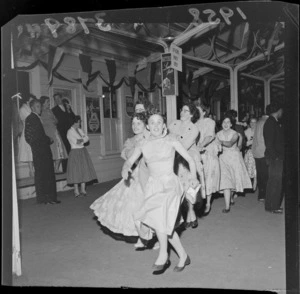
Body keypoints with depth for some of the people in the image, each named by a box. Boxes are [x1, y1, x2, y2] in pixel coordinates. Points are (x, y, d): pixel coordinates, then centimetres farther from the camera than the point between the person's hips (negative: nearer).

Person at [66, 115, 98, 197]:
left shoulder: (80, 130, 14)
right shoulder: (70, 132, -8)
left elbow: (87, 138, 5)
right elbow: (75, 141, -17)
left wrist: (80, 140, -11)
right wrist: (83, 139, -2)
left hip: (83, 152, 7)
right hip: (75, 152, -7)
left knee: (84, 170, 5)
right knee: (76, 171, -4)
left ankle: (83, 190, 11)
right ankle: (76, 191, 4)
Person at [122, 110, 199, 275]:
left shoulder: (171, 141, -2)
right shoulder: (143, 145, 6)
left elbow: (190, 160, 1)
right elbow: (130, 161, 1)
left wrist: (194, 177, -14)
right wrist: (125, 169, -22)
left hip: (169, 184, -4)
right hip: (152, 186, 4)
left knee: (158, 214, -29)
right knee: (165, 225, 7)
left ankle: (163, 255, -13)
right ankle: (183, 256, 27)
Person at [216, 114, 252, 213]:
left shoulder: (234, 134, -6)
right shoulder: (218, 134, 1)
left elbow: (230, 144, -24)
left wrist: (220, 141, -36)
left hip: (234, 157, 0)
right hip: (223, 158, 0)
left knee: (233, 178, 10)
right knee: (225, 180, -10)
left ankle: (230, 197, 39)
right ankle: (227, 206, -10)